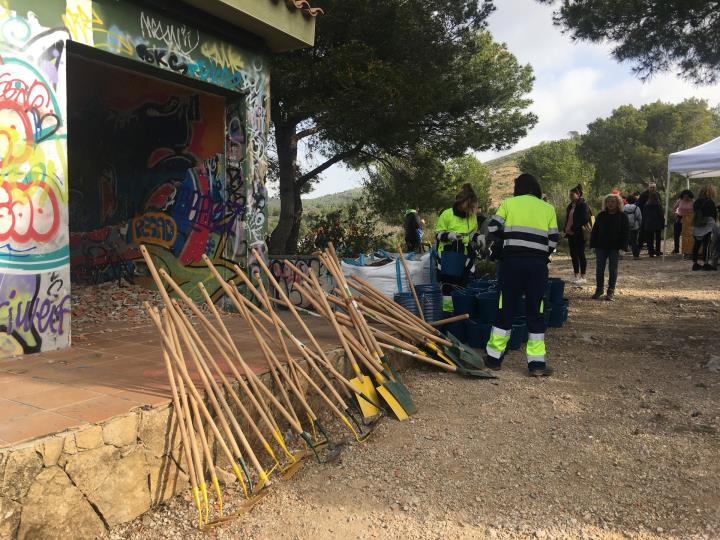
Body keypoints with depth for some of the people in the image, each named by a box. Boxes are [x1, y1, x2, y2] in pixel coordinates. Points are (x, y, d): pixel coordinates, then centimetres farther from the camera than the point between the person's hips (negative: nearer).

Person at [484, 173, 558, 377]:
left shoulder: (508, 203, 5)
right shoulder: (548, 208, 10)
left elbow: (493, 229, -1)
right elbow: (553, 240, 7)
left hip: (511, 261, -1)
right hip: (538, 265, 1)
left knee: (505, 309, 6)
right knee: (536, 311, 7)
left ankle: (494, 358, 13)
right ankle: (537, 363, 8)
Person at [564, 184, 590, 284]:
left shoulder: (583, 205, -11)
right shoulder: (571, 206, 14)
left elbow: (585, 219, -18)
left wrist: (574, 229, -18)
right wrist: (566, 230, 8)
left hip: (579, 235, -8)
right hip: (571, 234, 8)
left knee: (580, 255, -2)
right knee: (573, 255, 11)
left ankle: (583, 277, 6)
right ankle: (576, 276, 20)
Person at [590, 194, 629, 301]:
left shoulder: (622, 216, 0)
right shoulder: (601, 215, 7)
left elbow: (626, 232, -2)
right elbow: (595, 231, 9)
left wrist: (623, 246, -10)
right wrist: (593, 244, 1)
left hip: (615, 248, -3)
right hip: (601, 247, 3)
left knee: (613, 270, 4)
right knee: (599, 269, 5)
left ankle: (611, 291, 11)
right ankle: (599, 289, 17)